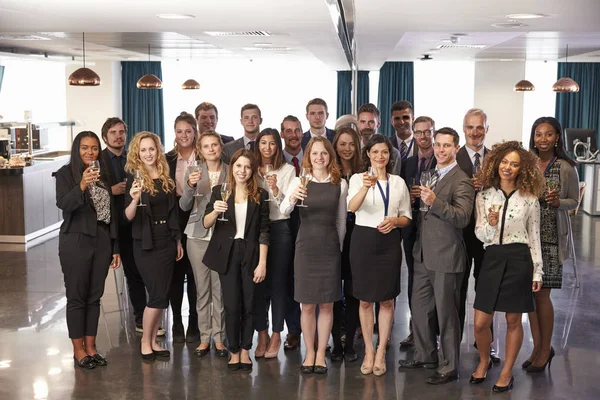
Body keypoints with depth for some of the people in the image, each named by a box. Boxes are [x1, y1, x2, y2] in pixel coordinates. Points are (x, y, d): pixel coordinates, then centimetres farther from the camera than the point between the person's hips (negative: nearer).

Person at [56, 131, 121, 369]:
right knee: (76, 296, 1)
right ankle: (78, 351, 9)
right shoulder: (66, 173, -3)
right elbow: (62, 203, -20)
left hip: (102, 241, 5)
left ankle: (91, 348, 17)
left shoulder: (103, 174, 11)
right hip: (75, 242, -5)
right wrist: (82, 185, -38)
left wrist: (115, 247, 11)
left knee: (94, 296, 9)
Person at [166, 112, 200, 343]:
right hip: (173, 221, 2)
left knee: (194, 273, 3)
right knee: (175, 272, 6)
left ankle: (194, 325, 13)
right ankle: (177, 324, 16)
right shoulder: (167, 160, 6)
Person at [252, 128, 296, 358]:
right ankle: (262, 335, 15)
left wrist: (275, 189, -23)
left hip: (279, 229, -2)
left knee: (278, 283, 1)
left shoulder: (287, 170, -1)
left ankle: (276, 336, 12)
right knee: (258, 283, 4)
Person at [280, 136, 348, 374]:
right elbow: (284, 211, -16)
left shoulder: (340, 184, 2)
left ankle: (321, 354, 17)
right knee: (307, 305, 5)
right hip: (306, 246, -1)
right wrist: (291, 198, -36)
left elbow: (341, 220, 9)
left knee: (326, 304, 6)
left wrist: (340, 246, 10)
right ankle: (309, 353, 18)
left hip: (330, 247, 1)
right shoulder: (300, 182, -1)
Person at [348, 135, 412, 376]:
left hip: (389, 242, 2)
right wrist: (366, 187, -38)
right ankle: (368, 351, 20)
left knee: (386, 300, 7)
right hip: (363, 240, -2)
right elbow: (352, 206, -20)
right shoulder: (358, 178, -1)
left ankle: (381, 353, 18)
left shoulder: (399, 182, 7)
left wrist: (395, 220, -12)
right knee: (365, 300, 7)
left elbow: (407, 218, 10)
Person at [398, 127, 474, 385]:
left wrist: (434, 201, -31)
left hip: (446, 257, -7)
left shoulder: (462, 180, -11)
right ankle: (425, 356, 33)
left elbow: (463, 217, -23)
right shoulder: (429, 175, 13)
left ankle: (449, 367, 15)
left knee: (446, 313, 2)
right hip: (423, 255, 8)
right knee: (420, 308, 16)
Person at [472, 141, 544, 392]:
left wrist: (537, 271, 3)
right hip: (492, 259, 1)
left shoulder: (529, 199, 0)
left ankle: (507, 371, 24)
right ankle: (484, 361, 30)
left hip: (518, 260, -1)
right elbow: (480, 235, 2)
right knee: (480, 324, 2)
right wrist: (490, 224, -20)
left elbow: (534, 236, 5)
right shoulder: (484, 195, 4)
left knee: (513, 321, 7)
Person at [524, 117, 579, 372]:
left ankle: (545, 349, 18)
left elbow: (574, 201, 4)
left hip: (552, 237, -3)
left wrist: (558, 202, -17)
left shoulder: (566, 167, -4)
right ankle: (538, 347, 24)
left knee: (542, 294, 0)